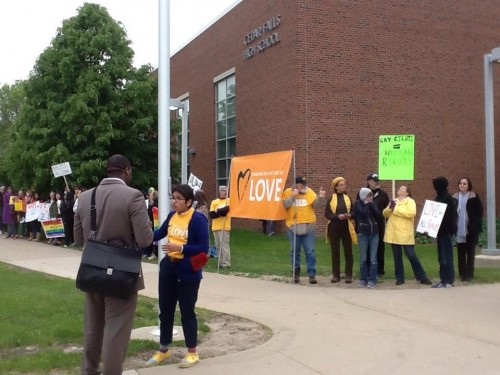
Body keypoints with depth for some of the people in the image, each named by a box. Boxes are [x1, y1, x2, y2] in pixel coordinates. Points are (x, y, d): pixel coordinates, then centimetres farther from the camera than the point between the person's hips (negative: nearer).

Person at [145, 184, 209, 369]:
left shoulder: (198, 219, -16)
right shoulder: (172, 215, 3)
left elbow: (203, 248, -17)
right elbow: (159, 233, 16)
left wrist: (180, 248, -25)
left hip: (188, 271, -7)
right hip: (168, 267, 7)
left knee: (187, 311, 4)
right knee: (165, 309, 14)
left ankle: (192, 353, 20)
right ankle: (163, 350, 30)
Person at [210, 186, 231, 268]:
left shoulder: (229, 200, 4)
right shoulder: (214, 202, 11)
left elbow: (226, 209, -16)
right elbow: (211, 215, 1)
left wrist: (217, 211, -6)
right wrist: (221, 212, -11)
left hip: (225, 227, -4)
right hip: (215, 227, 4)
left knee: (224, 245, -8)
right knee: (218, 246, 8)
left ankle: (226, 263, -6)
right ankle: (221, 262, 16)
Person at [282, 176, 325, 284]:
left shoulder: (309, 192, 4)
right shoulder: (288, 192, 1)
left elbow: (316, 204, -5)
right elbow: (284, 204, -12)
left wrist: (321, 197, -22)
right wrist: (293, 196, -20)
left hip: (308, 227, 1)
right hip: (293, 227, 0)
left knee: (310, 252, 1)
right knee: (295, 251, 9)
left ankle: (312, 274, 5)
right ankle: (296, 273, 22)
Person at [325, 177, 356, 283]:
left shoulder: (348, 198, 7)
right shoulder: (331, 199, 0)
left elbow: (354, 212, 8)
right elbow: (327, 214, -5)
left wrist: (350, 215, -14)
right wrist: (338, 216, -20)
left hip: (346, 228, 1)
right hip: (334, 228, -1)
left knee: (348, 252, 2)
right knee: (335, 252, 5)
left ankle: (349, 275, 8)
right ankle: (336, 275, 13)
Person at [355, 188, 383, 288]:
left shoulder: (372, 203, 8)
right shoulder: (358, 203, 0)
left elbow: (379, 215, -5)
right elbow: (363, 214, -16)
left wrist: (371, 204, -5)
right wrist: (367, 204, -6)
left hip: (374, 233, 2)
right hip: (362, 234, -2)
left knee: (373, 259, 1)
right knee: (363, 258, 3)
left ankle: (372, 280, 9)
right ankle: (363, 279, 14)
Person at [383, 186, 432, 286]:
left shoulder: (410, 201, -2)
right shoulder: (393, 201, 17)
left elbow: (411, 213, -20)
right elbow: (385, 214, 15)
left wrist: (395, 209, -15)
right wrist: (389, 208, -7)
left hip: (405, 234, -5)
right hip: (393, 234, 5)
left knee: (412, 255, -3)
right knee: (397, 257, 9)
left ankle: (422, 277, 7)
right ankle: (400, 278, 17)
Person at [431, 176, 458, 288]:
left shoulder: (448, 198, -13)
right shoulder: (439, 197, 13)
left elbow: (452, 215, -17)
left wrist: (450, 229, -20)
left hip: (446, 231, -9)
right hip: (440, 231, 9)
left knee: (446, 256, -4)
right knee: (441, 257, 11)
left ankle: (449, 281, 2)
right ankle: (443, 280, 17)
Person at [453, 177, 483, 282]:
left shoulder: (474, 197, -3)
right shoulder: (455, 198, 5)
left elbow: (479, 212, -3)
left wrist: (477, 226, -10)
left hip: (471, 229, -3)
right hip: (459, 230, 3)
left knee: (470, 253, 6)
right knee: (461, 253, 6)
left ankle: (469, 274, 11)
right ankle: (462, 274, 14)